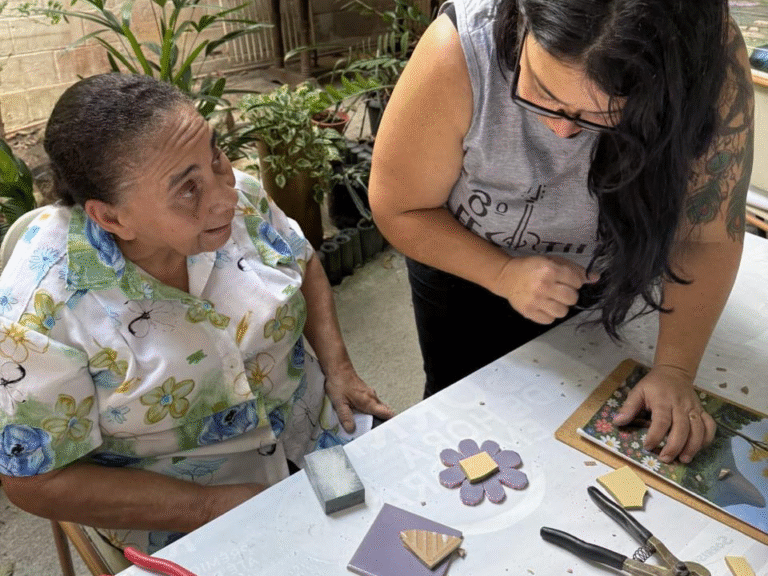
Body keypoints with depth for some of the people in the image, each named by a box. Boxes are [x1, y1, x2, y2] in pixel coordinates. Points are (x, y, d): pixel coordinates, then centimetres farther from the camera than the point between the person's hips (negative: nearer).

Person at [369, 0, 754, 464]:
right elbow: (397, 209, -24)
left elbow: (708, 234, -21)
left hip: (602, 280, 2)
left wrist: (675, 369, -28)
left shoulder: (710, 60, -31)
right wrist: (504, 274, -34)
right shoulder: (460, 52, -35)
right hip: (466, 265, -1)